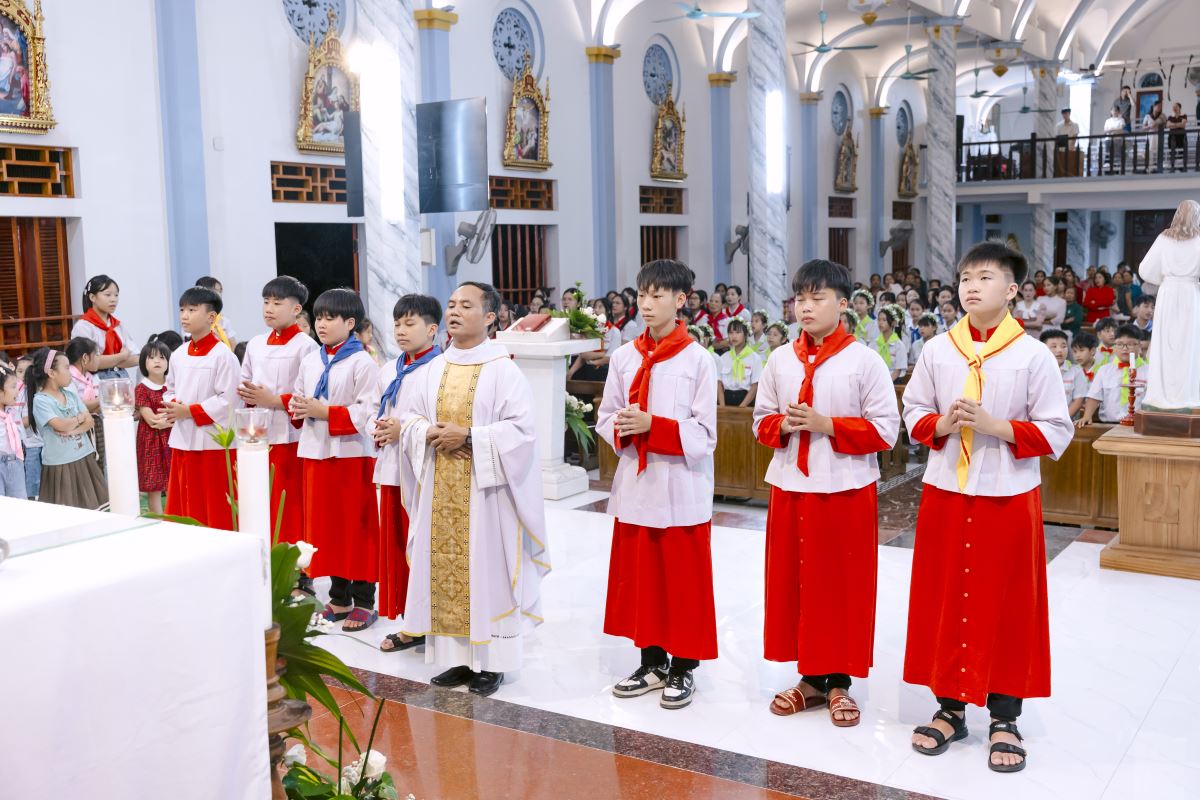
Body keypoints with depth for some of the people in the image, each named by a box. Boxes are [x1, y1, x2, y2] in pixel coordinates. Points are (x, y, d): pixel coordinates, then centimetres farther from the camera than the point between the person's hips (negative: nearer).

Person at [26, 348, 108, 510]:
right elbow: (61, 425, -20)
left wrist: (73, 430, -13)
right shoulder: (40, 400, -11)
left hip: (83, 458, 6)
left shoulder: (70, 394, 8)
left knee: (88, 505, 7)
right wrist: (80, 417, -3)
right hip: (59, 463, -6)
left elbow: (90, 421, 5)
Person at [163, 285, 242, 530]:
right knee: (182, 507, 12)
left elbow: (228, 400, -17)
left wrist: (190, 411, -16)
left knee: (216, 511, -1)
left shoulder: (223, 355, -11)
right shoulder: (178, 355, 11)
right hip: (182, 441, 7)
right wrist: (172, 405, -2)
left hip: (213, 442, -7)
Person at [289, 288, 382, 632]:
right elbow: (297, 400, 19)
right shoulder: (309, 361, 11)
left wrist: (322, 411, -19)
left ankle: (364, 602, 10)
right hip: (315, 452, 6)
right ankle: (339, 597, 22)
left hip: (351, 455, -6)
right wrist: (298, 408, -4)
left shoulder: (362, 363, -9)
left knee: (357, 529, 1)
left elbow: (367, 413, -17)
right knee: (325, 527, 11)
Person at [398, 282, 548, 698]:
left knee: (485, 570, -1)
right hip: (440, 493, 5)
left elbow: (521, 429, -13)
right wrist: (431, 434, -9)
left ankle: (491, 661, 10)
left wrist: (468, 437, -18)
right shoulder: (432, 370, 11)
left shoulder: (504, 370, -7)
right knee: (445, 570, 7)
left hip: (484, 492, -5)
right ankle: (456, 657, 18)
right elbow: (411, 420, 13)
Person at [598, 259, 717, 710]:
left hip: (682, 489, -4)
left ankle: (683, 668, 19)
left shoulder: (697, 360, -7)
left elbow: (704, 436, -10)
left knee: (684, 582, 4)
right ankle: (652, 662, 27)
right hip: (635, 486, 4)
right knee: (638, 577, 11)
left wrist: (652, 425, -21)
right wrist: (623, 428, -12)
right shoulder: (624, 357, 6)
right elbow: (605, 420, 9)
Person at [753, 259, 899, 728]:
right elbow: (761, 421, 12)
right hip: (790, 490, 4)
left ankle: (838, 681, 17)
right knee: (794, 582, 9)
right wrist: (783, 425, -10)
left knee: (843, 586, 4)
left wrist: (827, 425, -17)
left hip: (846, 492, -4)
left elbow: (886, 430, -8)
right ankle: (810, 677, 23)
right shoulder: (780, 360, 6)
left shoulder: (864, 361, -6)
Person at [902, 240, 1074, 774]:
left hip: (1009, 498, -3)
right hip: (944, 494, 3)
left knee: (1006, 606, 6)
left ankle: (1004, 717, 19)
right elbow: (913, 414, 8)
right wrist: (942, 424, -13)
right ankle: (950, 707, 23)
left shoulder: (1033, 355, -7)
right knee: (944, 600, 9)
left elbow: (1056, 432, -7)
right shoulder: (936, 351, 1)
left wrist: (995, 425, -18)